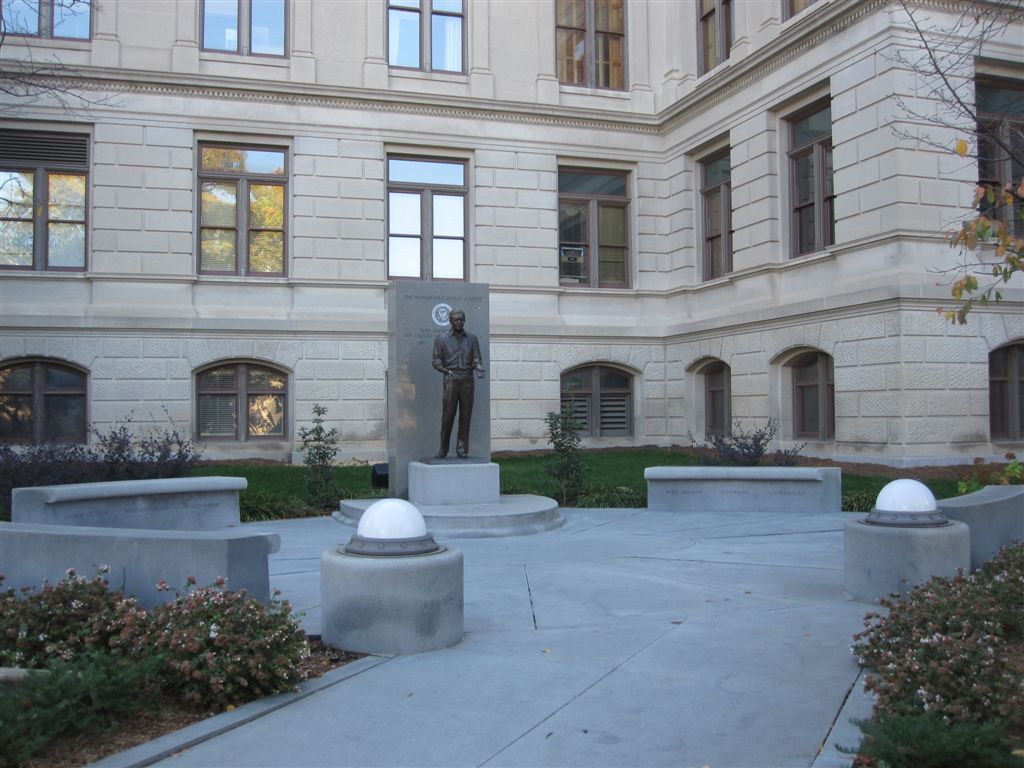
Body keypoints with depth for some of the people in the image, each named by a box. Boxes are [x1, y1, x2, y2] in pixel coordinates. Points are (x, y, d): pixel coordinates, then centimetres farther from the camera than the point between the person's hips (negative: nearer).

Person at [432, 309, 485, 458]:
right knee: (448, 415, -6)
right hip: (451, 380, -2)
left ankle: (462, 450, 4)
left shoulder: (472, 339, 13)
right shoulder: (441, 339, 7)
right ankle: (443, 449, 3)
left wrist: (478, 368, -16)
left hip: (467, 380, 2)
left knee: (465, 416, 0)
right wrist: (446, 371, -15)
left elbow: (476, 358, 6)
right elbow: (436, 361, 3)